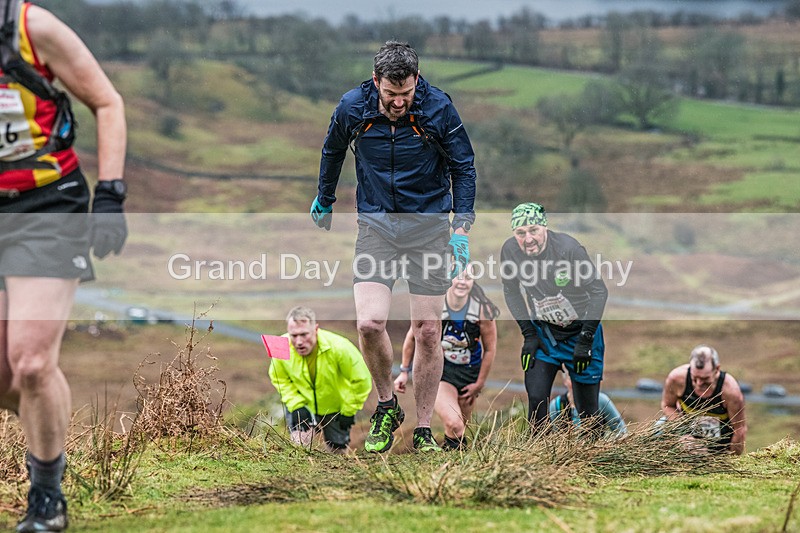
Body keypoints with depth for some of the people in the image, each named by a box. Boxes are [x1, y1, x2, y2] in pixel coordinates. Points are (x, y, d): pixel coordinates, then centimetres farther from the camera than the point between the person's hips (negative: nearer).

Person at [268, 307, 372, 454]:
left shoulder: (339, 347, -33)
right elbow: (279, 379, -7)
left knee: (338, 449, 14)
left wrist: (348, 411, -13)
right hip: (304, 405, 0)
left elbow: (361, 380, -18)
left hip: (336, 407, 0)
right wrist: (296, 405, -18)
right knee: (299, 443, -17)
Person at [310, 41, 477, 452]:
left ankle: (423, 430, 13)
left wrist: (461, 227, -9)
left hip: (428, 223, -1)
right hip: (376, 222, 1)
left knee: (427, 332, -1)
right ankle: (386, 407, 8)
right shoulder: (353, 107, -8)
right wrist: (324, 201, 26)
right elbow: (333, 151, 14)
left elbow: (463, 166, 0)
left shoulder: (438, 108, -12)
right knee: (369, 322, -17)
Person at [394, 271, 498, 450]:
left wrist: (479, 384, 3)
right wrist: (404, 371, 6)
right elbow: (412, 336, 0)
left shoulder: (482, 310, -16)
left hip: (469, 372, 3)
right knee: (454, 425, -25)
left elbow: (490, 349, -2)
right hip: (437, 371, -3)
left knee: (459, 431, 13)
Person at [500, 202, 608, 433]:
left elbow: (599, 291, -17)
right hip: (543, 333, 2)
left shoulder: (568, 247, -26)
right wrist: (529, 334, -3)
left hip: (581, 330, -2)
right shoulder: (510, 250, -16)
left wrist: (586, 340, -17)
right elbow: (511, 293, 3)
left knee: (587, 409, 3)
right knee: (536, 398, -15)